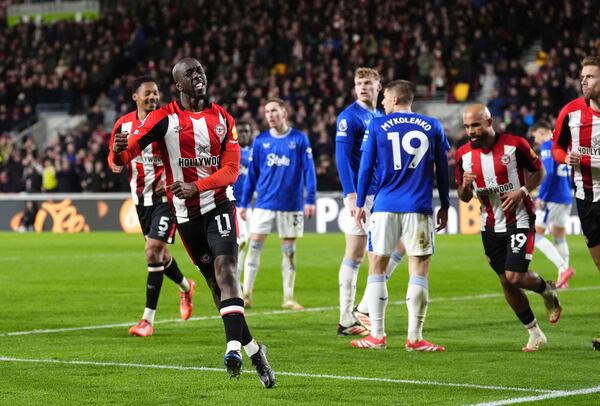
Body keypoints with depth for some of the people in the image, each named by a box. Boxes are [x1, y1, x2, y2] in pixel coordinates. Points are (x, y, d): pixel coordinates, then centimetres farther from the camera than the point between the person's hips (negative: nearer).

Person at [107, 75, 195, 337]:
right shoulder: (124, 124, 1)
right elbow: (114, 154, 11)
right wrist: (114, 163, -13)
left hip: (166, 196, -5)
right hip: (141, 197, 5)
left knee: (153, 251, -15)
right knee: (158, 253, 16)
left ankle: (148, 320, -10)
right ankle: (185, 287, 48)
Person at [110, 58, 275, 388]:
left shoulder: (222, 119, 4)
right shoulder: (164, 117, -4)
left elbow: (231, 169, -3)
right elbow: (129, 150, -17)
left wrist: (196, 187, -20)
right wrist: (119, 153, -43)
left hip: (218, 204, 0)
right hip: (185, 213, 0)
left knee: (226, 270, -21)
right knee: (214, 282, 5)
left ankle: (234, 346, -31)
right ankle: (253, 351, 16)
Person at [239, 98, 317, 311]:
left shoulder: (299, 139, -1)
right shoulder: (260, 140, 5)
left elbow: (308, 170, -2)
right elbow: (252, 173, 8)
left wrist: (310, 199, -10)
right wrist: (244, 202, 6)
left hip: (291, 204, -1)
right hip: (264, 203, 1)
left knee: (289, 251, 5)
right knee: (254, 246, -3)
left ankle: (288, 297, 12)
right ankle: (246, 294, 2)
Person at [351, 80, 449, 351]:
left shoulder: (376, 126, 3)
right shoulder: (432, 127, 7)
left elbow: (366, 167, 4)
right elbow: (442, 170, 10)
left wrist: (360, 203, 12)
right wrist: (444, 206, 17)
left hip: (385, 207, 0)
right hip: (419, 208, 0)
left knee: (377, 269, 8)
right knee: (419, 270, 2)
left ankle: (377, 335, 7)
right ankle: (414, 337, -1)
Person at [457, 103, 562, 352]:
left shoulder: (514, 145, -14)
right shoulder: (464, 155, -2)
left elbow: (538, 171, 0)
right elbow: (464, 198, 7)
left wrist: (522, 192, -17)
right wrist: (465, 185, -16)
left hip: (519, 220, -5)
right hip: (491, 226, 5)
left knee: (515, 277, -16)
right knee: (506, 282, 5)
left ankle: (547, 290, 19)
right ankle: (535, 334, 19)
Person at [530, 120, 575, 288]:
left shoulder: (547, 147, -10)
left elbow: (548, 173, -21)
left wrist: (540, 197, -18)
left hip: (552, 199, -9)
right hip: (566, 199, 9)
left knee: (535, 236, -5)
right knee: (559, 238, 11)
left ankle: (564, 268, -14)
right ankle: (563, 280, 8)